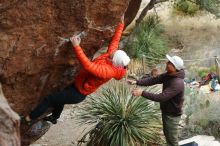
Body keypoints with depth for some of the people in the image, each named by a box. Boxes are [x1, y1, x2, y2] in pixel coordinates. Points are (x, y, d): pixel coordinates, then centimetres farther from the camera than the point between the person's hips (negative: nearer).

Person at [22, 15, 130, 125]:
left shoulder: (107, 71, -38)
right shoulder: (112, 53, -14)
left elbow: (87, 65, -47)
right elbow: (115, 39, 1)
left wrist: (76, 46, -48)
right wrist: (121, 23, 9)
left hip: (78, 93, -9)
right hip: (78, 83, 9)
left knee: (49, 99, -1)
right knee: (60, 97, 32)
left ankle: (29, 118, 18)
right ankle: (54, 118, 58)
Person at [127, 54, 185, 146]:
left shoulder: (177, 83, -33)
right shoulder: (168, 75, -3)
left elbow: (161, 97, -35)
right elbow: (153, 80, -3)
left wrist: (142, 93, -33)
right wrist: (137, 82, -16)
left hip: (172, 115, -9)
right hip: (166, 111, 9)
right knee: (167, 135, 25)